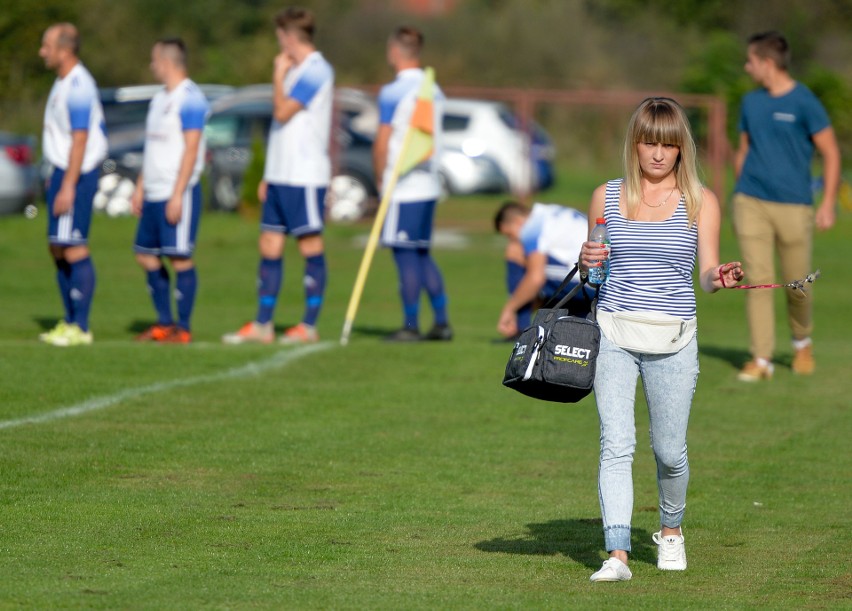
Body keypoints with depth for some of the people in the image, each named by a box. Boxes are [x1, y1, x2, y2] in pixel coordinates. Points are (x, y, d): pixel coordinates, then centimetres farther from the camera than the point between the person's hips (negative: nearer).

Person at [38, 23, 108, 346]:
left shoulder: (78, 87, -18)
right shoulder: (63, 82, 14)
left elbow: (80, 140, -21)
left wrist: (67, 187, -22)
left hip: (77, 174, -10)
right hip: (64, 172, 10)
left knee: (74, 250, -9)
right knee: (58, 250, 13)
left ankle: (80, 327, -7)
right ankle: (70, 322, 18)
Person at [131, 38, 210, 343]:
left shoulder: (190, 98, -12)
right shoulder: (159, 98, 17)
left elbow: (191, 149, -16)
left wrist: (177, 195, -20)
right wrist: (140, 187, 18)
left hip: (178, 192, -9)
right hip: (154, 193, 9)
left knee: (180, 258, -6)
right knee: (146, 255, 10)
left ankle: (183, 328, -1)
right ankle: (164, 323, 18)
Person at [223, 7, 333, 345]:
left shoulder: (316, 71, -11)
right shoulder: (296, 70, 17)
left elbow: (282, 112, -19)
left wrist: (278, 75, -4)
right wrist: (268, 176, 19)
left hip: (305, 177, -9)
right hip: (280, 177, 9)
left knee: (311, 246, -3)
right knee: (269, 247, 7)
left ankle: (309, 326, 1)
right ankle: (262, 324, 9)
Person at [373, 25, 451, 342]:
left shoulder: (393, 93, -13)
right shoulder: (434, 91, 11)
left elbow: (382, 143, -13)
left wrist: (381, 178, 1)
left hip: (402, 187, -8)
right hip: (429, 183, 8)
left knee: (406, 255, -3)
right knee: (422, 254, 14)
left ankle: (410, 326, 0)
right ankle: (441, 322, 12)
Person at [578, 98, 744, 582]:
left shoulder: (700, 202, 2)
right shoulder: (607, 197, 7)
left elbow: (707, 273, -1)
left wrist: (721, 276, -24)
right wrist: (588, 263, -6)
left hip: (673, 338, 0)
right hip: (614, 334, 0)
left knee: (670, 451, 7)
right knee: (616, 445, -11)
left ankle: (671, 529, 35)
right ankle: (617, 555, -14)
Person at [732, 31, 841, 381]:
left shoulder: (804, 102, -6)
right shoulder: (751, 103, 9)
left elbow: (831, 154, -3)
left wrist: (828, 205, -8)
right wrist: (740, 195, 19)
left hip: (793, 206, -3)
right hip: (751, 204, 3)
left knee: (796, 283, 4)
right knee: (758, 279, -6)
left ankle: (802, 343, 31)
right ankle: (761, 359, -4)